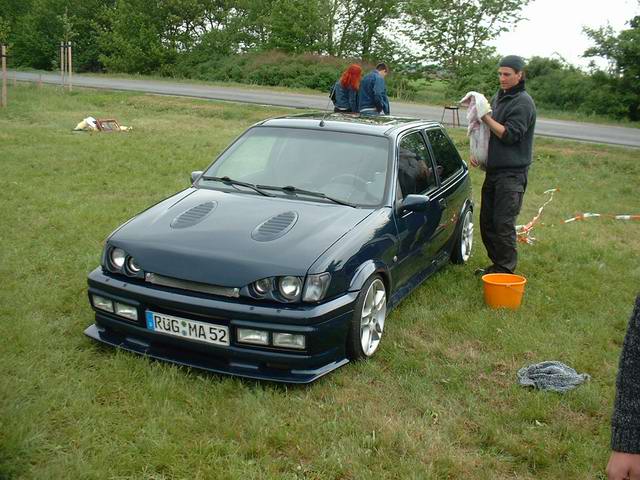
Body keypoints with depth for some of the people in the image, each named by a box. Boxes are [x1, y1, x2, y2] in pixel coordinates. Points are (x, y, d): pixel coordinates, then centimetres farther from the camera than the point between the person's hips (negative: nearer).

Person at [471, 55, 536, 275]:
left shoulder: (523, 102, -11)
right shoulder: (498, 97, 15)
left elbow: (510, 135, -19)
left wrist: (486, 117, -18)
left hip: (512, 174, -9)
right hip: (493, 170, 9)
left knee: (503, 224, -8)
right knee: (487, 221, 12)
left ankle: (506, 270, 1)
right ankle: (496, 264, 24)